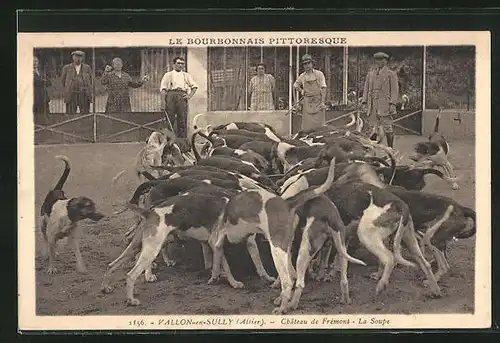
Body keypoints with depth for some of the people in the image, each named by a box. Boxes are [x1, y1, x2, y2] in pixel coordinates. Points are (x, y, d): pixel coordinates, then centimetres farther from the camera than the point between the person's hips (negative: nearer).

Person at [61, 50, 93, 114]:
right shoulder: (66, 68, 6)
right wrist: (68, 89, 13)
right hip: (71, 95, -1)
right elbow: (63, 80, 14)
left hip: (84, 96, 1)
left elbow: (91, 80, 17)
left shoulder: (87, 68, 9)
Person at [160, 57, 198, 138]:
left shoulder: (186, 75, 23)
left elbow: (194, 86, 19)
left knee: (182, 120, -4)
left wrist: (189, 96, 1)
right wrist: (163, 101, -6)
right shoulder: (168, 75, 17)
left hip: (182, 97, 2)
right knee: (169, 119, -6)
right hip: (171, 94, -1)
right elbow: (163, 89, 7)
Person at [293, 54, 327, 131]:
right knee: (307, 124, 2)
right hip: (307, 103, 3)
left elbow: (323, 88, -5)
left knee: (319, 124, -4)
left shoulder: (319, 74, -1)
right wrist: (302, 91, 5)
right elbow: (295, 86, 23)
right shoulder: (302, 76, 8)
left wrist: (322, 102, -14)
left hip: (318, 101, -3)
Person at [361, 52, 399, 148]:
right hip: (372, 105, 4)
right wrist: (364, 102, 6)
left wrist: (392, 104, -11)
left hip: (385, 106, -4)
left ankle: (390, 149, 2)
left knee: (387, 128, -5)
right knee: (372, 128, 2)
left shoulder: (391, 74, 5)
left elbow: (395, 90, -1)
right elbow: (366, 89, 17)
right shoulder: (370, 74, 18)